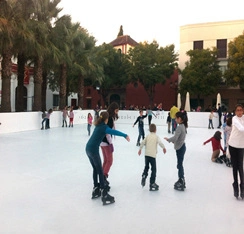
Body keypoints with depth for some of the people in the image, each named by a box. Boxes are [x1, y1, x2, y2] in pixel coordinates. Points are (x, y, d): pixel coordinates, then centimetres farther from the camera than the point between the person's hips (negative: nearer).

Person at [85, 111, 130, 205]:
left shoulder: (98, 125, 15)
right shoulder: (104, 127, -11)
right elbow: (114, 132, -30)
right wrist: (125, 135, -34)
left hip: (88, 148, 9)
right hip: (94, 150, -9)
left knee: (95, 169, 18)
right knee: (100, 171, -4)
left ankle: (96, 189, 25)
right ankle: (104, 193, -3)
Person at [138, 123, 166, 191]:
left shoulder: (148, 136, 8)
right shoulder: (156, 136, -1)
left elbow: (142, 143, 4)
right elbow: (160, 143, -13)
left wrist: (140, 149, 17)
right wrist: (164, 148, 4)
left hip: (146, 154, 4)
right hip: (152, 155, -4)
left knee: (146, 167, 24)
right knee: (153, 169, 4)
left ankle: (144, 176, 1)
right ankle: (152, 184, 6)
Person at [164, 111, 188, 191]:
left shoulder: (179, 127, -22)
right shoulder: (183, 126, 8)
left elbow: (175, 138, -26)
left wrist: (168, 139, -11)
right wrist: (173, 141, 7)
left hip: (180, 148, -9)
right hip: (181, 146, 9)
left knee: (180, 165, -1)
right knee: (180, 164, 17)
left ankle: (181, 183, 7)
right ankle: (181, 180, 28)